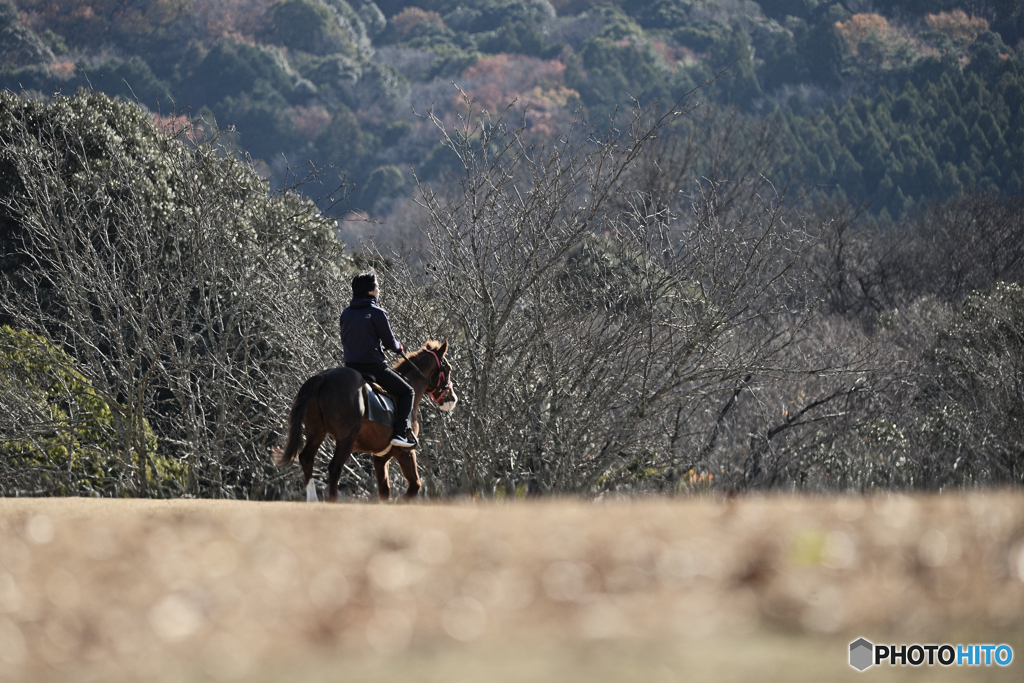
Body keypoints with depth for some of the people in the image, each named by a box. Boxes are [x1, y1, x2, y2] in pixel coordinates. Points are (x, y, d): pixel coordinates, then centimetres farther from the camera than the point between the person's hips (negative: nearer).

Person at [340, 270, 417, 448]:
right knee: (407, 392, 6)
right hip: (373, 365, -6)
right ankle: (401, 432, -10)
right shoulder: (377, 313, -10)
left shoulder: (346, 313, 9)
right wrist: (399, 348, 15)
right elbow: (390, 343, -7)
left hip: (350, 366, 6)